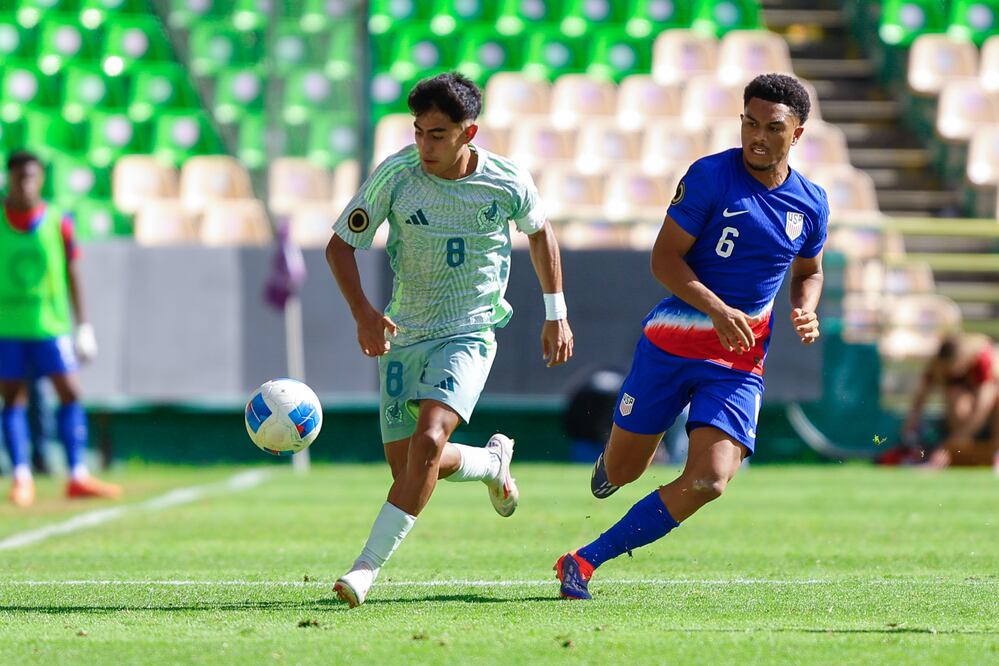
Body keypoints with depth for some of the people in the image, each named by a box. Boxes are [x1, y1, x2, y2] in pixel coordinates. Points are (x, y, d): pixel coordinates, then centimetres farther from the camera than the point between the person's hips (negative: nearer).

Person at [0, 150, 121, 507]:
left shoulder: (58, 222, 1)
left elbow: (71, 274, 7)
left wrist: (83, 324, 6)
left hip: (51, 324, 1)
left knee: (69, 393, -5)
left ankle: (77, 475, -1)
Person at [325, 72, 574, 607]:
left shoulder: (508, 182, -10)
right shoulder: (395, 175, -12)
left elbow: (540, 233, 13)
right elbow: (340, 245, -3)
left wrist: (556, 315, 14)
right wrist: (363, 313, -19)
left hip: (469, 333, -2)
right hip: (402, 335, 2)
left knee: (428, 439, -26)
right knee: (407, 468, 5)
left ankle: (368, 566, -23)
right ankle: (493, 462, 38)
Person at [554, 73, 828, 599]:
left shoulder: (810, 204, 3)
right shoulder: (710, 177, -10)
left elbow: (808, 271, 22)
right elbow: (665, 258, -11)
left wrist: (806, 312, -1)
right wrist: (718, 311, -25)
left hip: (741, 362, 2)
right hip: (671, 342, -2)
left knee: (710, 481, -17)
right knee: (622, 471, 7)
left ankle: (585, 561, -7)